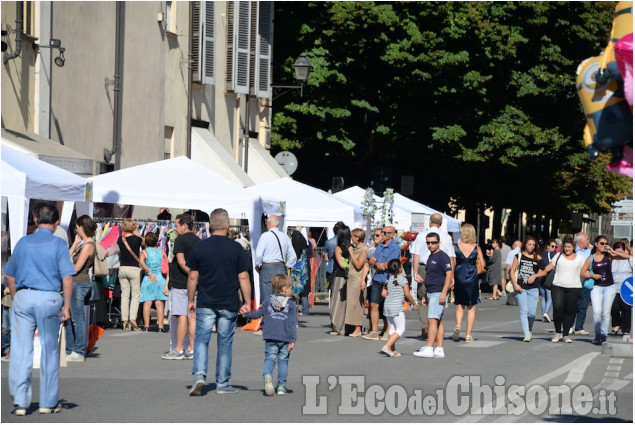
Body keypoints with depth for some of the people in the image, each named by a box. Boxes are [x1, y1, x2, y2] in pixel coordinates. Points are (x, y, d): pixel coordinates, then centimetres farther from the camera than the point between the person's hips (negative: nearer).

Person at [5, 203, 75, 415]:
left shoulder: (23, 243, 9)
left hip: (23, 297, 2)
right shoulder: (59, 244, -2)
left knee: (21, 350, 2)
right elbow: (67, 278, -9)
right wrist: (66, 306, -4)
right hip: (49, 298, -2)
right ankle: (48, 402, 16)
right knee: (49, 350, 9)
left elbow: (10, 276, 14)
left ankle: (20, 401, -3)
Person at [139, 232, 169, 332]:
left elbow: (141, 262, -20)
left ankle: (146, 325, 1)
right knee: (159, 303, 2)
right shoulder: (162, 251, 5)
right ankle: (160, 326, -2)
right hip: (161, 279, 1)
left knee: (147, 303, 3)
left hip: (148, 279, -1)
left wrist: (150, 273, -12)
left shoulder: (144, 252, 0)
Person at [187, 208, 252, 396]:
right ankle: (222, 384, 13)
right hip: (229, 304, 0)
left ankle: (199, 374, -17)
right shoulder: (236, 248, -4)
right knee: (224, 343, 8)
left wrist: (191, 300, 13)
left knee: (201, 340, 4)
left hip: (205, 303, 0)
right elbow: (243, 278, -4)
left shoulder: (199, 247, -1)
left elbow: (192, 277, 3)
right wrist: (247, 303, 2)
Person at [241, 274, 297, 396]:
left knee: (270, 358, 2)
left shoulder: (268, 302, 8)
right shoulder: (291, 304, 1)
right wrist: (292, 340, -7)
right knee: (283, 360, 8)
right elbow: (292, 323, -4)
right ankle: (281, 386, 9)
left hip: (270, 337, 1)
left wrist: (246, 313, 25)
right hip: (284, 338, -1)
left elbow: (258, 313, 10)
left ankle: (267, 375, -29)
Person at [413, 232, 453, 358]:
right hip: (431, 293, 10)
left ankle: (429, 348, -16)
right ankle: (439, 349, 7)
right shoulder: (431, 257, 18)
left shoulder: (442, 256, -11)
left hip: (438, 294, -10)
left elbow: (449, 274, -16)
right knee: (438, 321, 8)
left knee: (432, 320, -13)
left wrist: (443, 293, -23)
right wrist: (426, 296, 23)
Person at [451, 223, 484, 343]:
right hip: (472, 278, 0)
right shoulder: (476, 248, -3)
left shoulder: (456, 247, -4)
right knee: (471, 307, 8)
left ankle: (458, 326, -11)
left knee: (459, 305, 15)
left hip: (459, 278, 0)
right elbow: (483, 264, -1)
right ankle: (468, 334, 4)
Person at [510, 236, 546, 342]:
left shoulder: (537, 258, 7)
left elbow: (543, 272, 11)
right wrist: (515, 284, -6)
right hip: (520, 288, -1)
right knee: (524, 311, -9)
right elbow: (512, 271, 5)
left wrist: (535, 276, -7)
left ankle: (530, 329, 26)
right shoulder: (519, 256, 5)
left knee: (532, 313, -2)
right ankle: (526, 335, -9)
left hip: (533, 289, 1)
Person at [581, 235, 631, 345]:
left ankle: (604, 334, 15)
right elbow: (583, 272, 9)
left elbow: (627, 256, -7)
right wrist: (593, 275, -8)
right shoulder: (591, 258, 3)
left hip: (610, 287, 0)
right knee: (597, 311, -12)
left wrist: (613, 251, -14)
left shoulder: (609, 256, 0)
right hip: (596, 287, 0)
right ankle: (597, 334, 0)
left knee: (606, 312, 3)